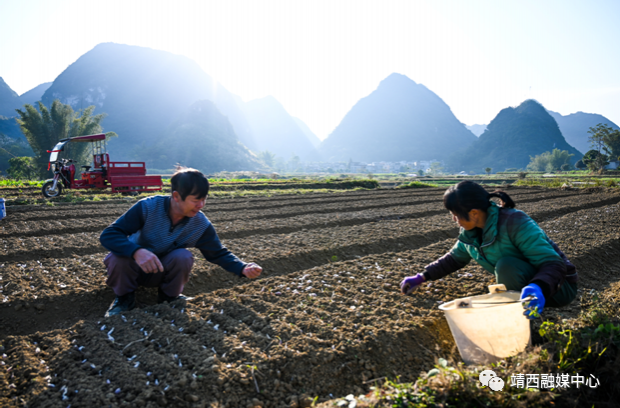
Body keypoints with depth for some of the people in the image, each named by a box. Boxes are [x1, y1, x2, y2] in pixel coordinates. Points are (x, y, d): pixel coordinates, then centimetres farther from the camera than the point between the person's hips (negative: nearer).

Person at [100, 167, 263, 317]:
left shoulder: (201, 224, -16)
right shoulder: (148, 207, -27)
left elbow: (218, 253, -5)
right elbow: (108, 235, -29)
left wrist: (243, 269, -24)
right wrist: (137, 252, -49)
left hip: (162, 272, 2)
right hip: (133, 266, -1)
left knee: (183, 256, -30)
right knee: (118, 257, -35)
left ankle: (168, 297, -1)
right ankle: (124, 298, -4)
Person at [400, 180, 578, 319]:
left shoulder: (515, 223, -30)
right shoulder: (470, 232, -6)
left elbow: (554, 264, -33)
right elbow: (454, 258, 12)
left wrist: (539, 288, -53)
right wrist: (422, 277, 5)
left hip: (558, 287, -7)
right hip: (525, 284, 7)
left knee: (506, 264, -33)